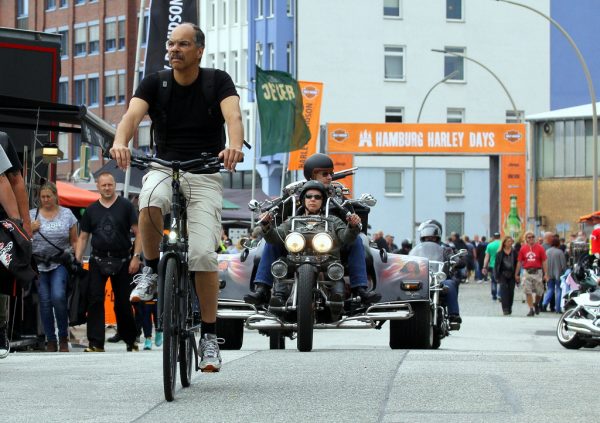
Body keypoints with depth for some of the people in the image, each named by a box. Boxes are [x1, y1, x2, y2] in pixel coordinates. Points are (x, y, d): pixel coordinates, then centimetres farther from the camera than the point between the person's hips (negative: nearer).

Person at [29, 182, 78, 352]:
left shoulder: (67, 214, 8)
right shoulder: (32, 215, 9)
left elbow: (74, 241, 10)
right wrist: (31, 229, -7)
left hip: (60, 263, -2)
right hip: (39, 265, 2)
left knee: (58, 296, -20)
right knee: (45, 302, -1)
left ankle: (63, 338, -6)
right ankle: (50, 341, 8)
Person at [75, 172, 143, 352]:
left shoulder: (125, 206, 1)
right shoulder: (91, 210, 9)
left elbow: (138, 232, -2)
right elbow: (83, 237, 11)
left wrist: (136, 256, -11)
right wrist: (77, 261, 2)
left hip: (122, 261, -2)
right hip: (98, 261, 2)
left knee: (123, 303, 6)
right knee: (95, 300, -9)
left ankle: (131, 340, 23)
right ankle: (96, 343, -9)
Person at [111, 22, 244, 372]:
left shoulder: (218, 81, -3)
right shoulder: (155, 84, 0)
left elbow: (233, 115, -21)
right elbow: (133, 115, -18)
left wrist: (235, 146, -44)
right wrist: (120, 143, -41)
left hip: (206, 175, -1)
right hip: (165, 169, 1)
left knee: (203, 253, -15)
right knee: (150, 202, -36)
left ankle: (210, 335, -3)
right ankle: (151, 271, -11)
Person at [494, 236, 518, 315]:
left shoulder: (514, 252, 5)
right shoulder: (500, 253, 1)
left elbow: (517, 264, 4)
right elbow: (496, 264, 3)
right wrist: (497, 276, -2)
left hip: (512, 275, 2)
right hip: (503, 275, -2)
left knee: (511, 291, 4)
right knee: (504, 291, -11)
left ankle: (509, 308, 17)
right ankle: (505, 309, -12)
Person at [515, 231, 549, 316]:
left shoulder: (540, 248, -2)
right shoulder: (523, 249, 3)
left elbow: (544, 262, -2)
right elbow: (519, 262, 9)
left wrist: (546, 274, -7)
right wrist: (516, 274, 10)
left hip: (537, 272, -1)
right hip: (527, 272, 1)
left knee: (539, 291, 6)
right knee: (528, 292, -3)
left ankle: (536, 304, 34)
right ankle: (531, 309, 3)